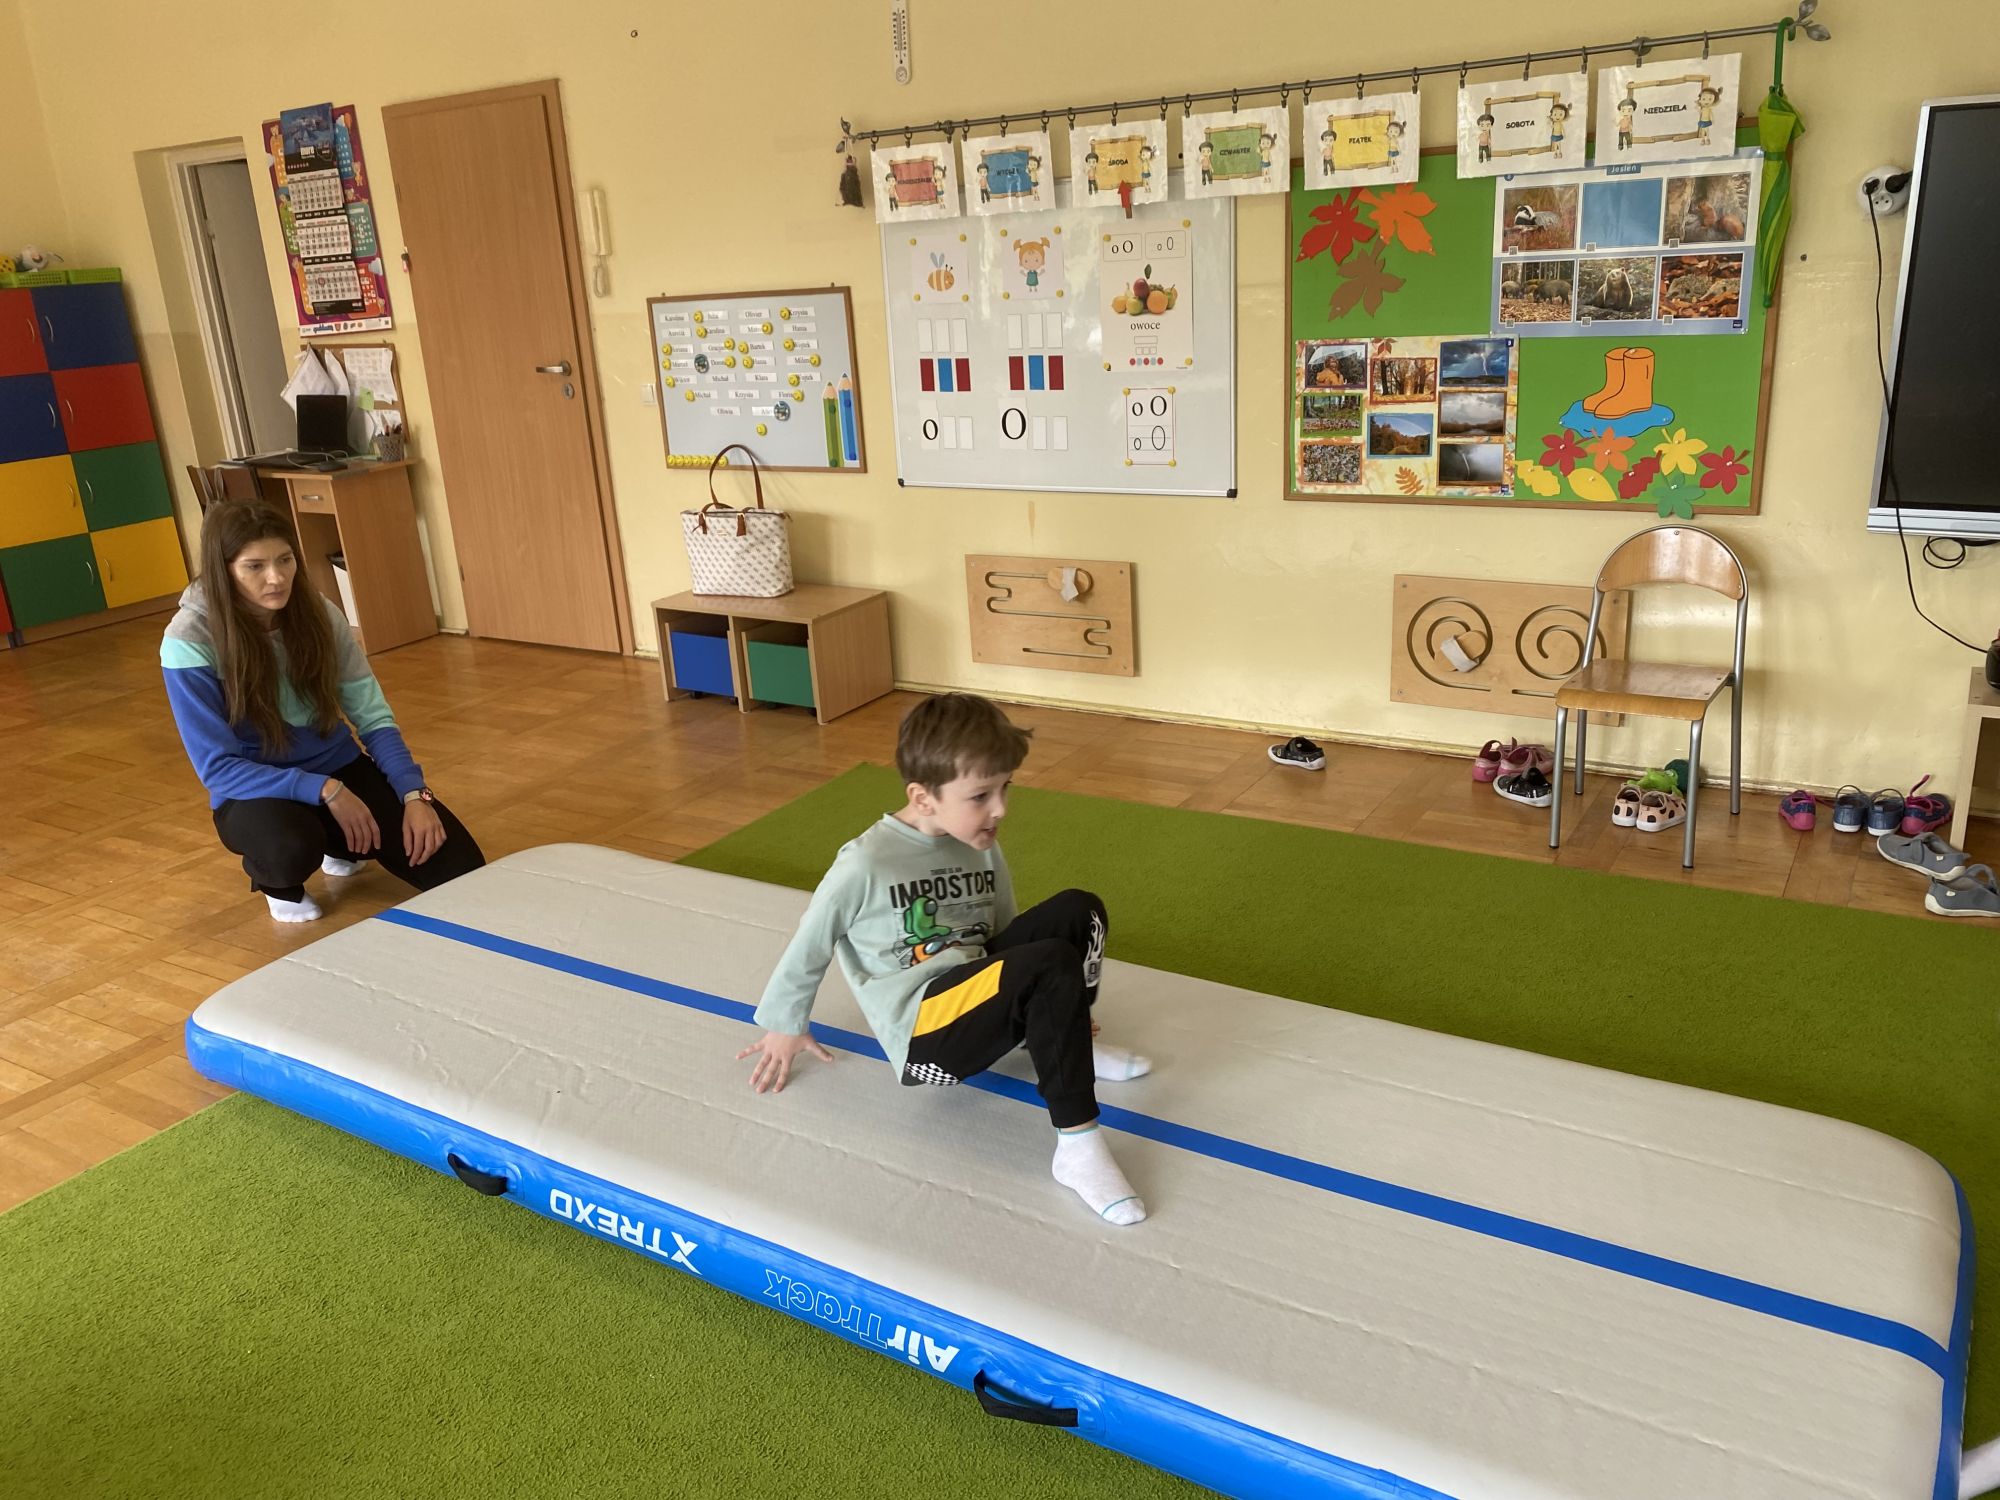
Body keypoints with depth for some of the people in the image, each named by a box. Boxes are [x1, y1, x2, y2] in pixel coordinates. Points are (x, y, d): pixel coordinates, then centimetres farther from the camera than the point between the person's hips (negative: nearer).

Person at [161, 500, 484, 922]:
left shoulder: (318, 613, -9)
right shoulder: (189, 643, -19)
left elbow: (373, 717, -5)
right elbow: (217, 767, -18)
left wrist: (414, 794, -19)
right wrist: (325, 790, -27)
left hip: (340, 769, 4)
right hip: (257, 792, -4)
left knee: (460, 871, -12)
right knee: (291, 848, -41)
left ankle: (341, 845, 19)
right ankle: (278, 882, 0)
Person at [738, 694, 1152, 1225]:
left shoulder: (982, 848, 6)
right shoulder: (865, 865, -14)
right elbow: (809, 943, -1)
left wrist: (1056, 1011, 15)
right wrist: (785, 1026, 12)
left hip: (976, 994, 7)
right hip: (924, 1033, -7)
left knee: (1078, 911, -13)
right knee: (1053, 964, -31)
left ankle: (1064, 1044, 5)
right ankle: (1077, 1145, -26)